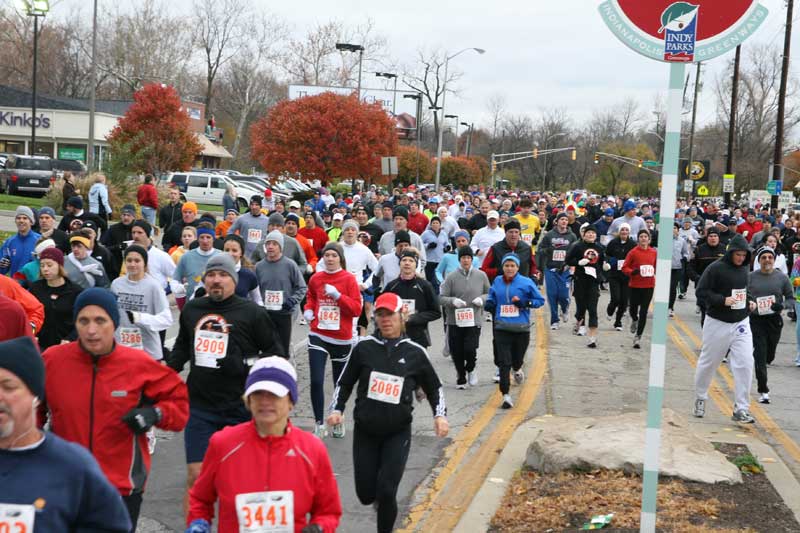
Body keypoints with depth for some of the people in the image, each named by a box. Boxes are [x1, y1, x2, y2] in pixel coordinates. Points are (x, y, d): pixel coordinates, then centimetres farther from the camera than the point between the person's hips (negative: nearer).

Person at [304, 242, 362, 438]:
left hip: (341, 338, -1)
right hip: (318, 335, 1)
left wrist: (337, 296, -20)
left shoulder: (349, 279, -5)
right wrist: (308, 309, 5)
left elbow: (357, 309, -10)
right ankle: (319, 424, 0)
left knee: (340, 382, 12)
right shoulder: (316, 278, 4)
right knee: (316, 381, -11)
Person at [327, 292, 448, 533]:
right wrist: (336, 410, -7)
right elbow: (345, 383, 7)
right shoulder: (364, 347, -2)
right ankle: (380, 496, 42)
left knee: (386, 493, -11)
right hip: (365, 431, 1)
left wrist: (440, 415, -6)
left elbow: (434, 387, 9)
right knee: (366, 494, 5)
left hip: (398, 433, -1)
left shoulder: (414, 352, -2)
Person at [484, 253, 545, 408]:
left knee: (517, 359, 12)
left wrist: (524, 303, -14)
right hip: (502, 328, 1)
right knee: (504, 363, -7)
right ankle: (506, 396, -3)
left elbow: (540, 300, 1)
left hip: (521, 328, -1)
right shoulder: (497, 282, 4)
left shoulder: (526, 282, -4)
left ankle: (517, 369, 50)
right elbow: (491, 298, 20)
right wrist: (488, 304, -3)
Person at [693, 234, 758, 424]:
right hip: (717, 323, -4)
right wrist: (723, 300, -23)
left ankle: (741, 409, -1)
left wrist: (751, 301, 5)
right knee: (708, 362, 9)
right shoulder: (716, 268, -12)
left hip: (741, 323, 4)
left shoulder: (745, 269, 7)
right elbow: (701, 292, -13)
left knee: (745, 363, -7)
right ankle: (700, 398, 32)